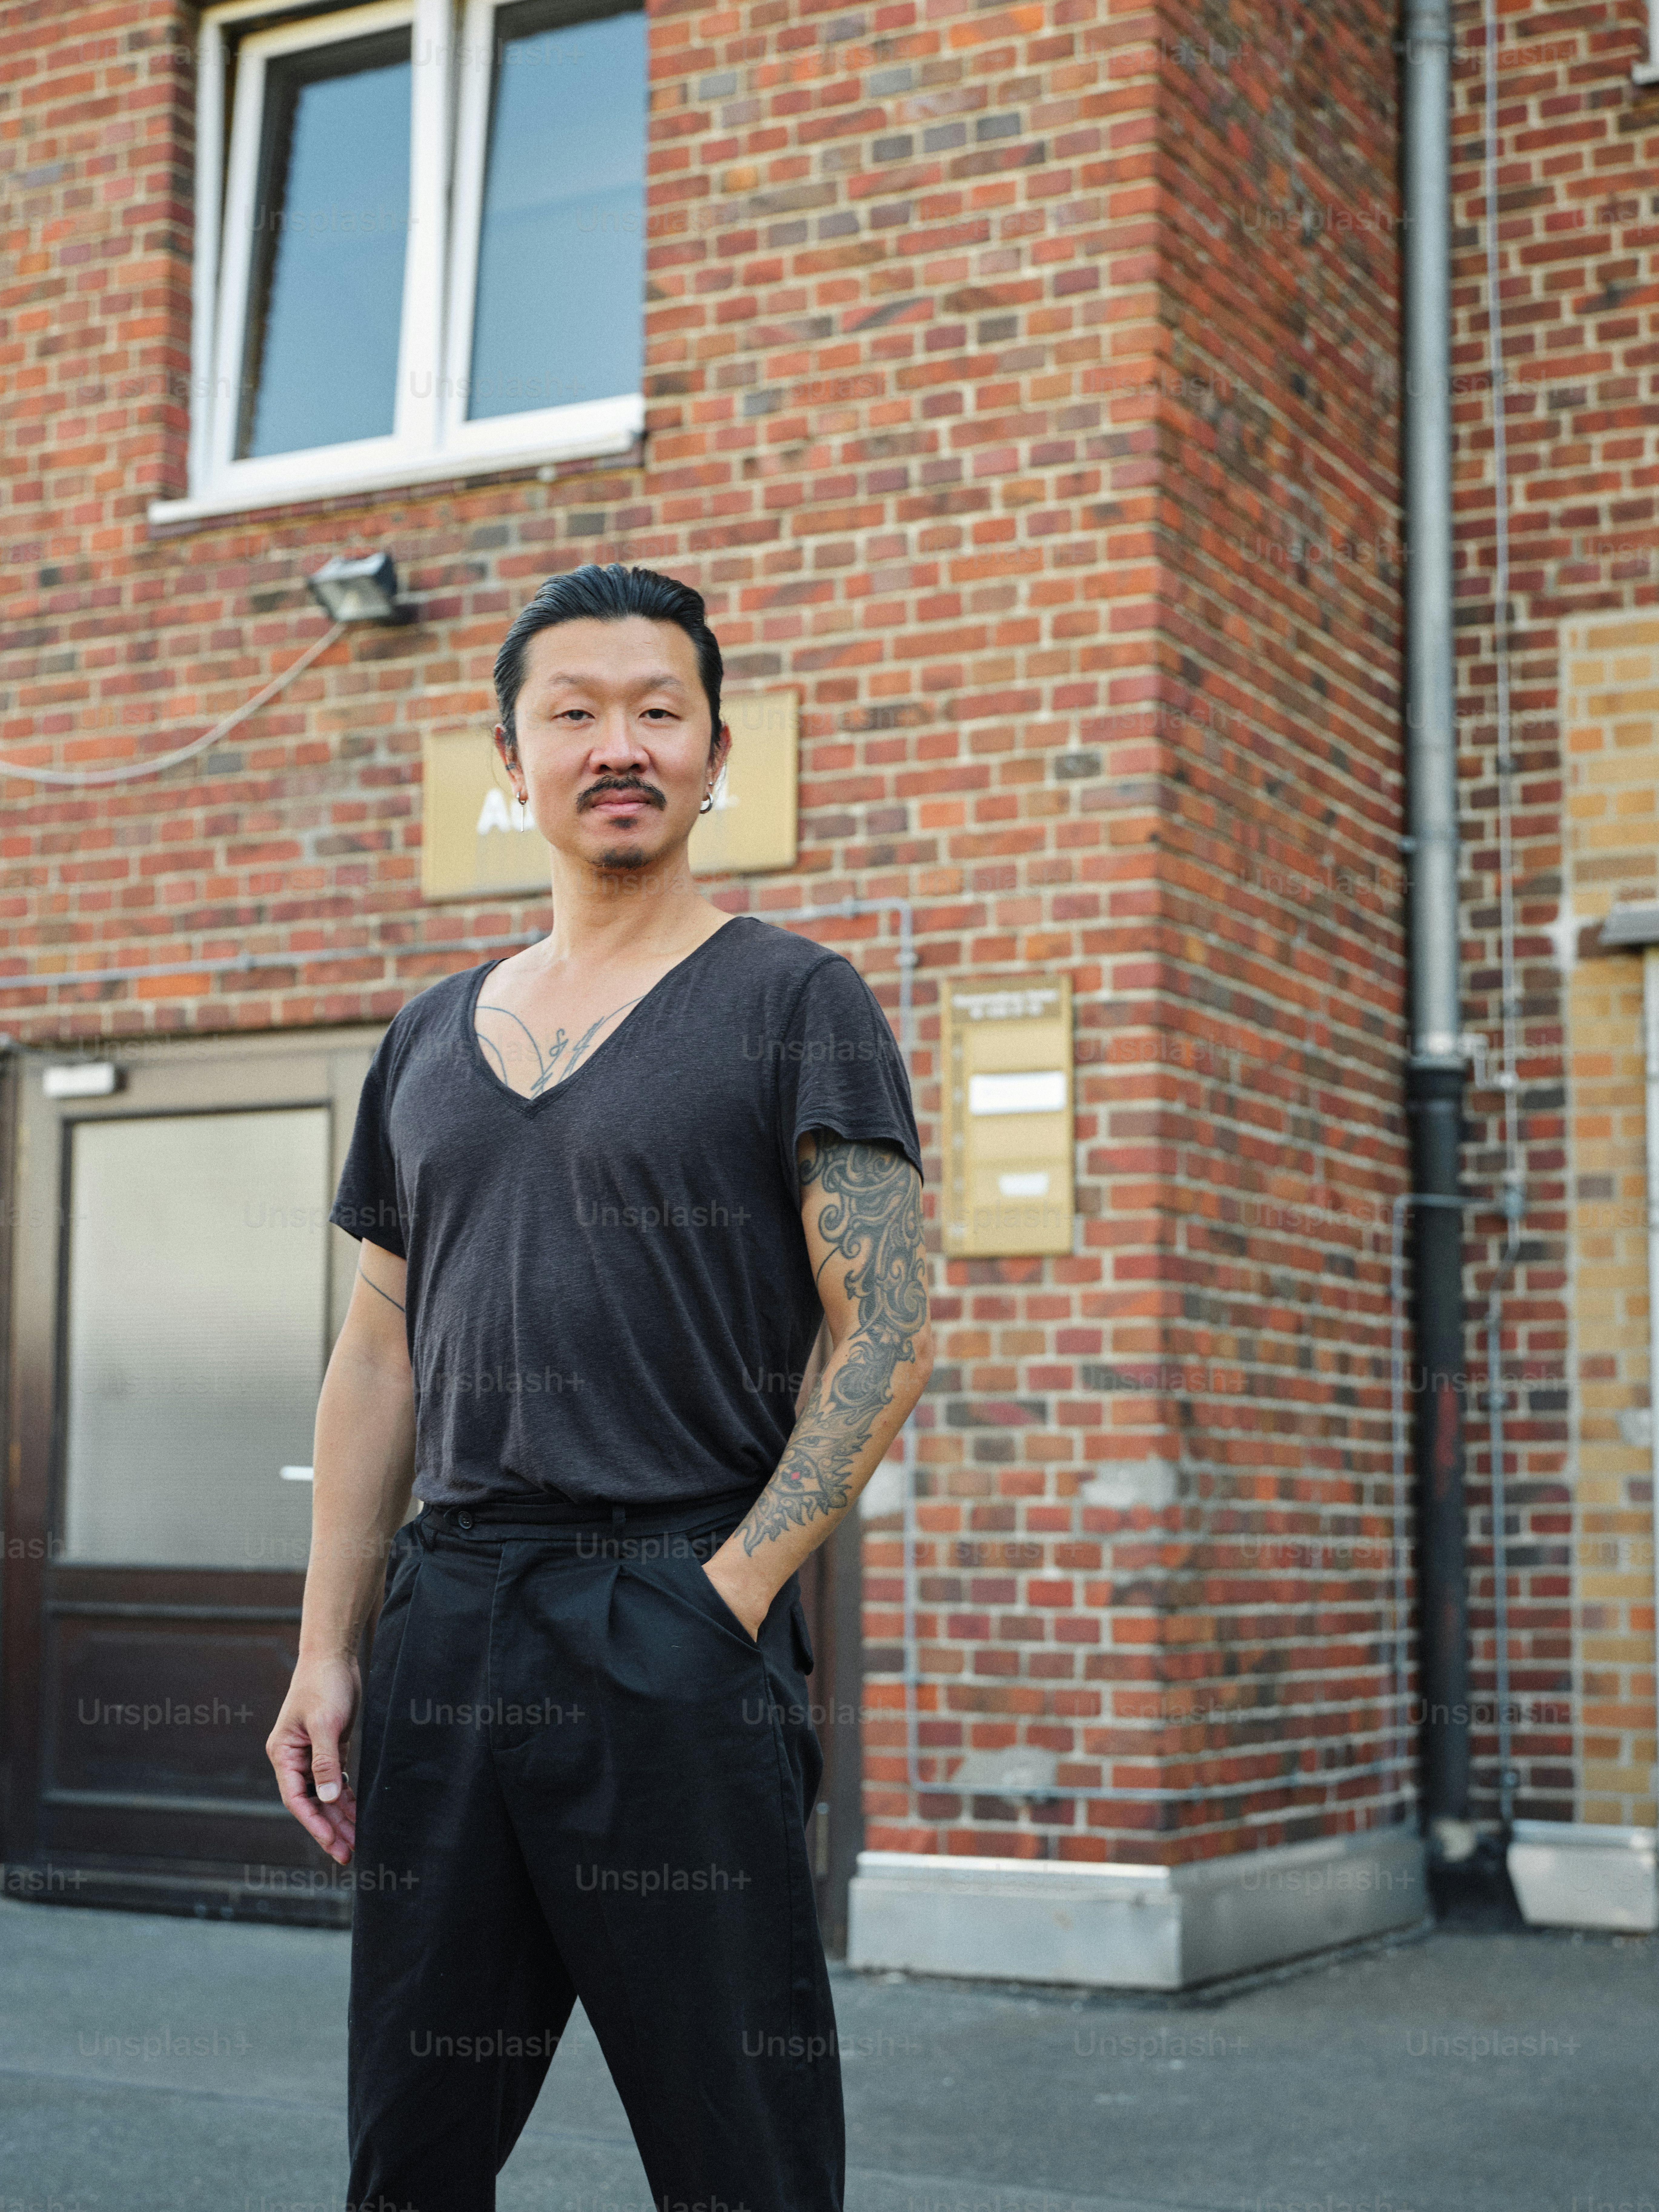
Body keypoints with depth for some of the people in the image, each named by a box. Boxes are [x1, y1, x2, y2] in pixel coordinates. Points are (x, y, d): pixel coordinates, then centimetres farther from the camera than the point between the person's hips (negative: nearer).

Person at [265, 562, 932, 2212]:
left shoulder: (793, 1003, 0)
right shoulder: (431, 1039, 17)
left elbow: (885, 1340, -6)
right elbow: (379, 1362, 17)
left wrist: (727, 1594, -15)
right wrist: (326, 1649, 9)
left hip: (679, 1626, -5)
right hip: (444, 1621, 5)